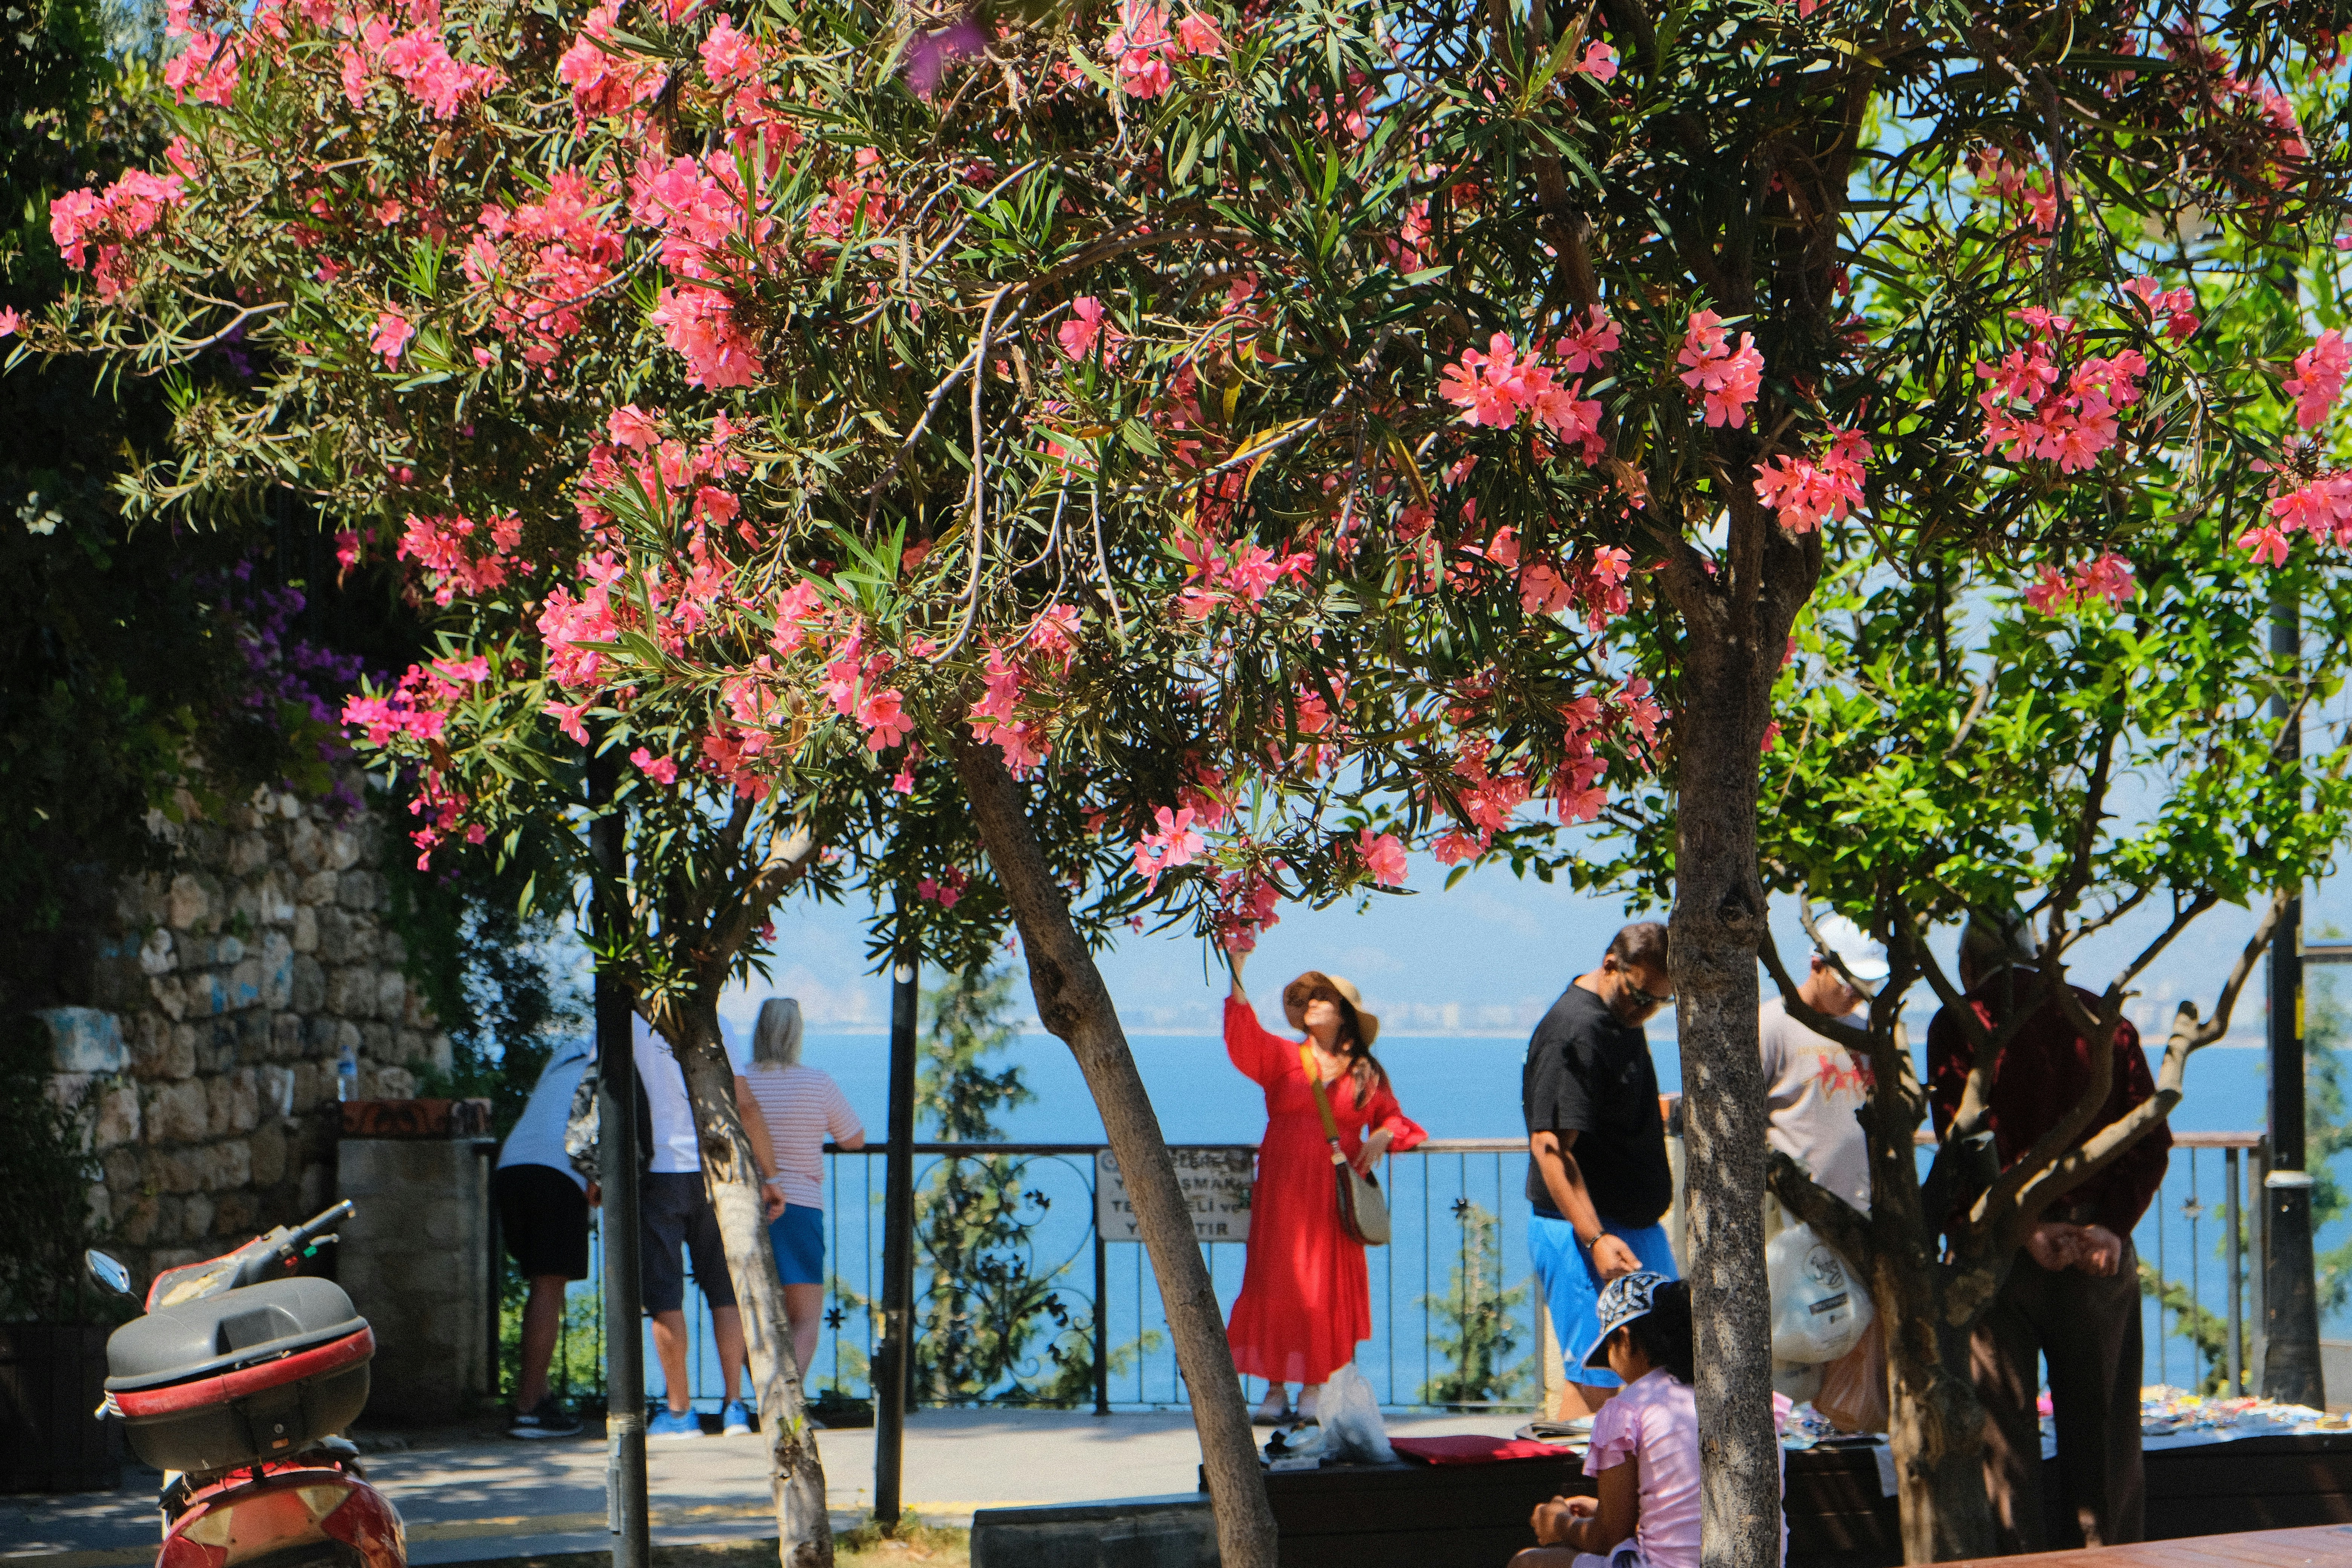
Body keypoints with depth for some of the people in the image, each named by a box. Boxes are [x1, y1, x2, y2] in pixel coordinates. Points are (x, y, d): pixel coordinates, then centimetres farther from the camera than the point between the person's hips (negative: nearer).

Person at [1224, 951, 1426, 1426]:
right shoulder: (1281, 1056, 6)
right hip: (1283, 1190, -1)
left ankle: (1315, 1390, 7)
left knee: (1328, 1285, 0)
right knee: (1277, 1280, -4)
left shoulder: (1367, 1075, 10)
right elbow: (1243, 1035, -11)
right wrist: (1237, 970, -22)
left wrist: (1381, 1138, -6)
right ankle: (1276, 1389, 0)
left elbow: (1394, 1120, 18)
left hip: (1337, 1193, 1)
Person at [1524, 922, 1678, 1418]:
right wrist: (1595, 1239, -30)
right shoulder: (1573, 1031, -19)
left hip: (1638, 1228, 10)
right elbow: (1549, 1144, -25)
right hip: (1582, 1231, -10)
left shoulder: (1623, 1015, 12)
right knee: (1598, 1380, -10)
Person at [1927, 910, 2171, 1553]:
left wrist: (2026, 1226, -15)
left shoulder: (1959, 1025, -1)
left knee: (2003, 1427, 3)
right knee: (2102, 1425, 9)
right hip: (2101, 1251, 3)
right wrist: (2112, 1225, -8)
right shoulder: (2102, 1018, 9)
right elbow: (2152, 1138, 0)